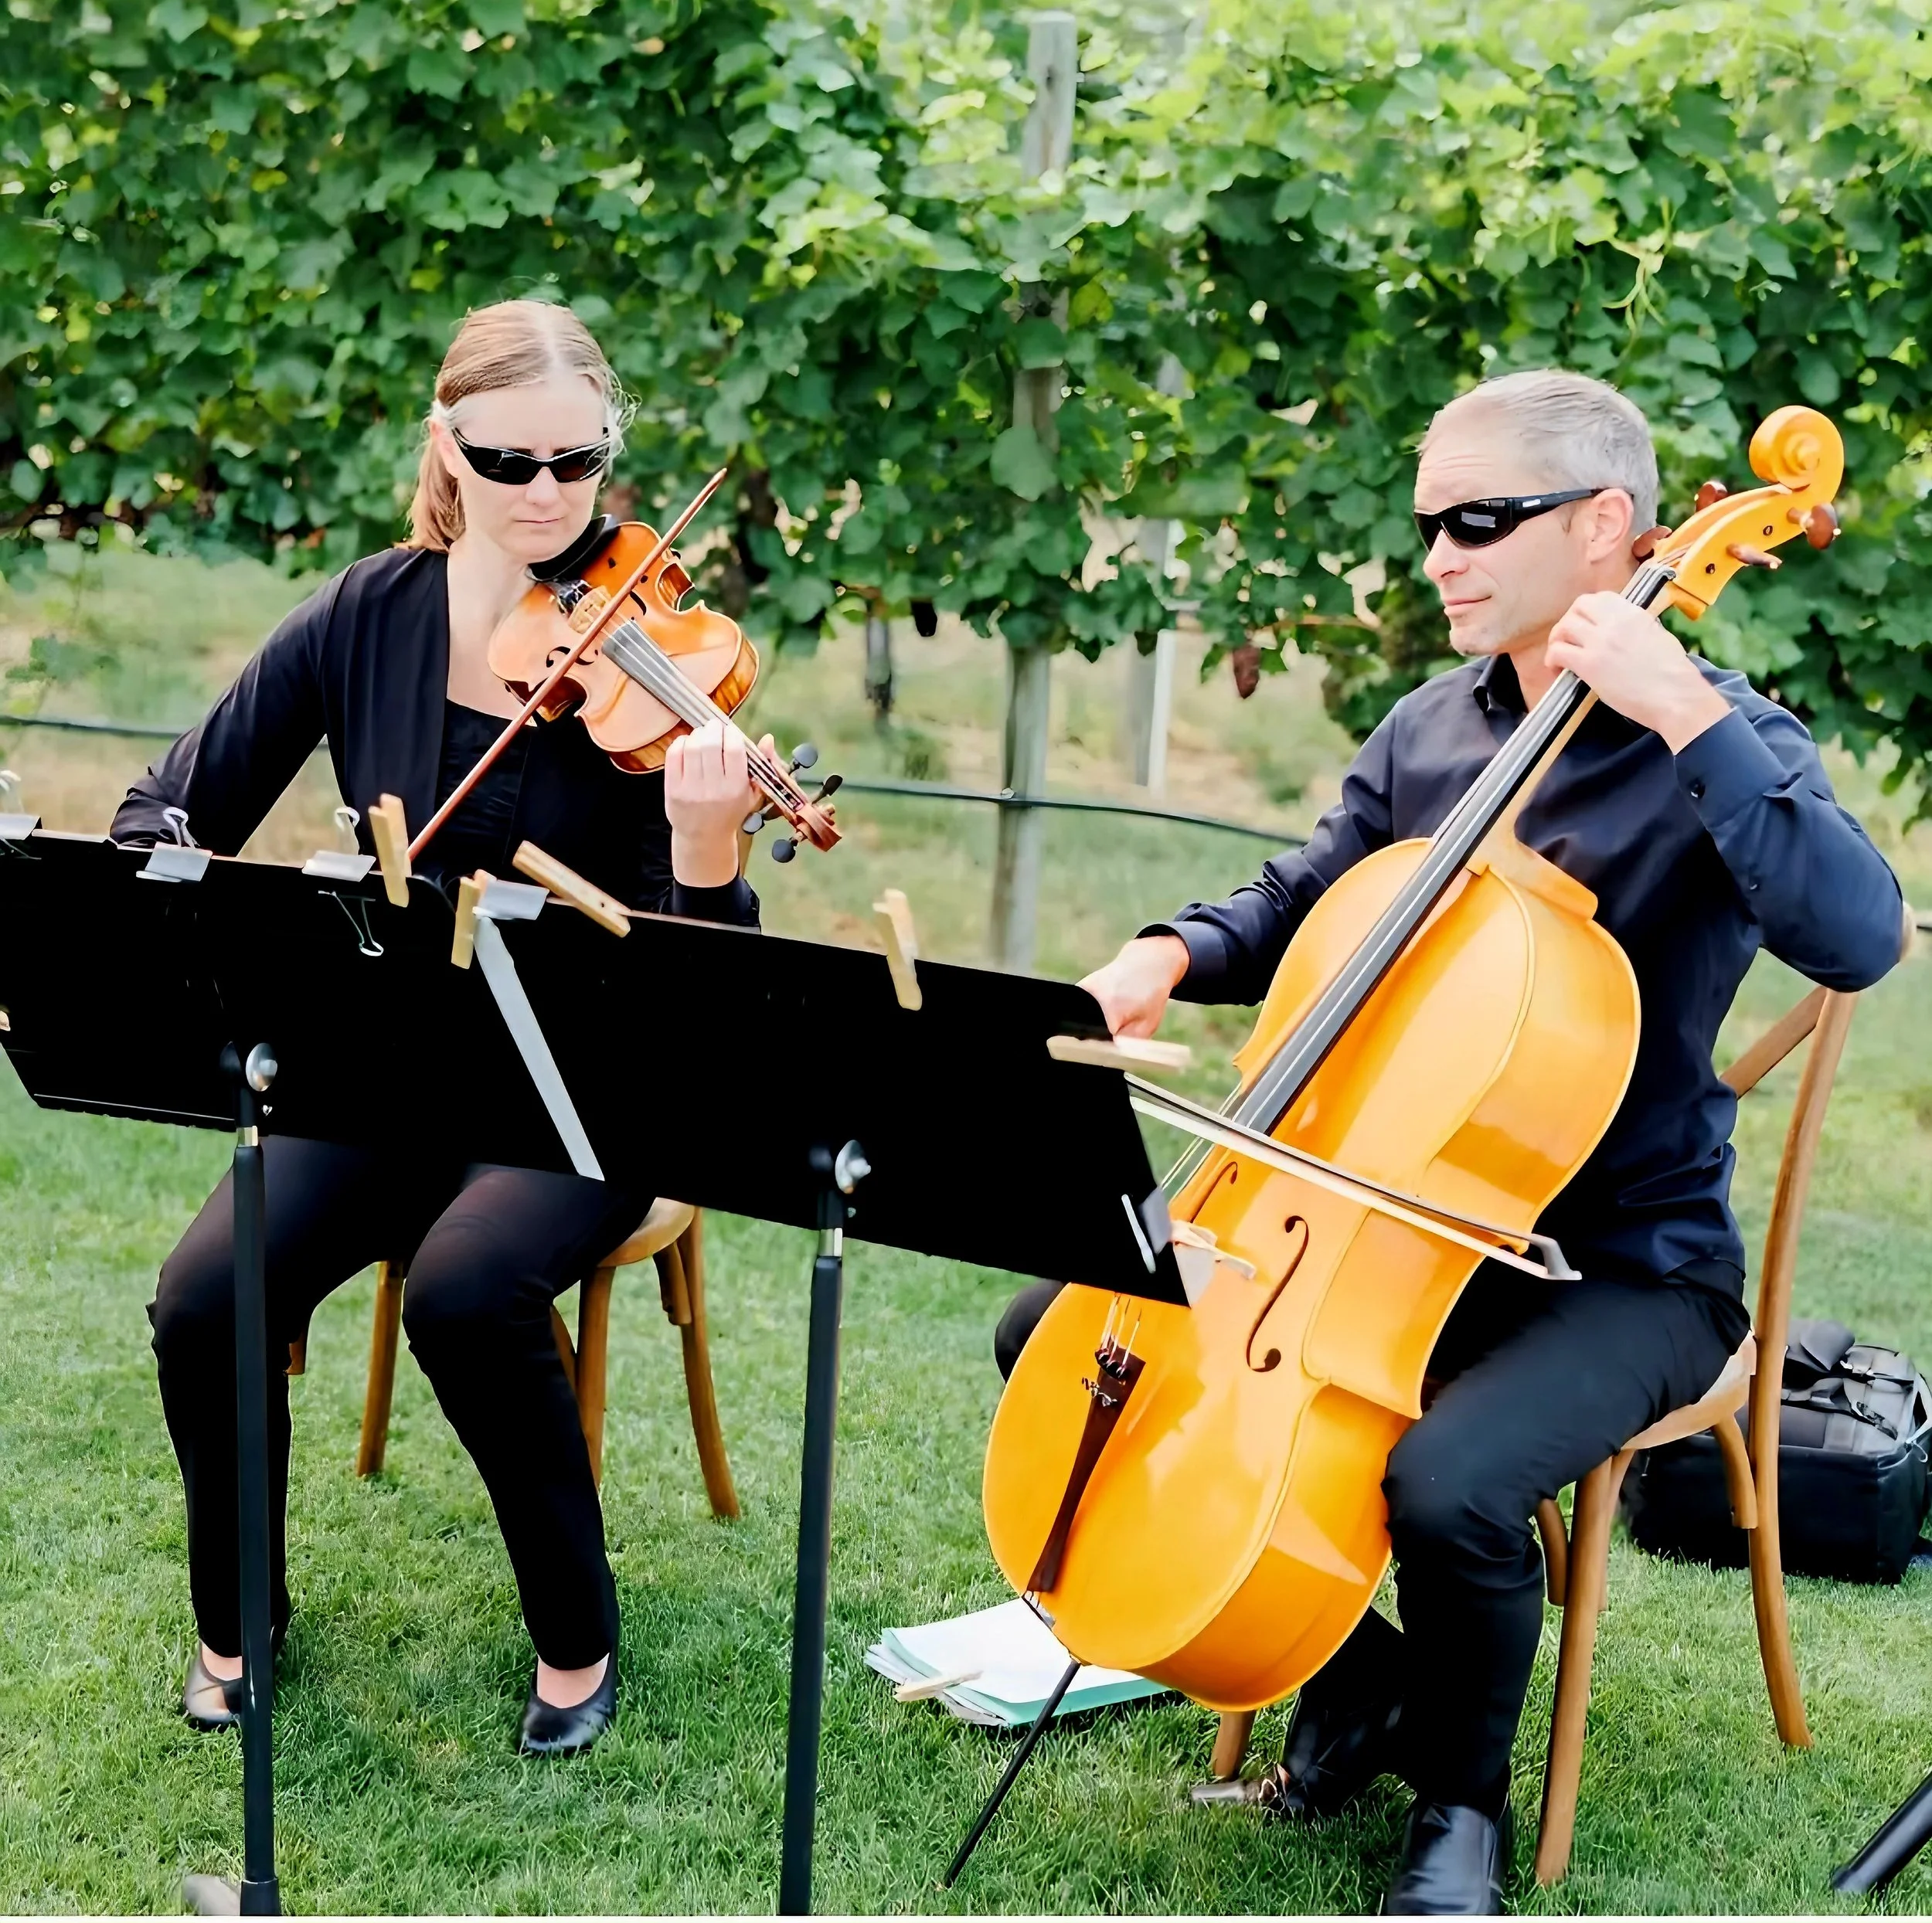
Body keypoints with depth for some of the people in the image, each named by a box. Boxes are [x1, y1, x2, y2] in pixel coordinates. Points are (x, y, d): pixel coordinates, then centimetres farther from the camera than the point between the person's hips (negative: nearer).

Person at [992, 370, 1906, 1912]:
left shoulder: (1718, 747, -13)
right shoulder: (1428, 730, 6)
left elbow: (1858, 939, -32)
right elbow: (1300, 908, 19)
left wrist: (1691, 718, -34)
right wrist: (1176, 951, -2)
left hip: (1622, 1271, -7)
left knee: (1446, 1484, -35)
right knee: (1056, 1336, -3)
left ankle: (1463, 1797, 1)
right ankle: (1349, 1670, 12)